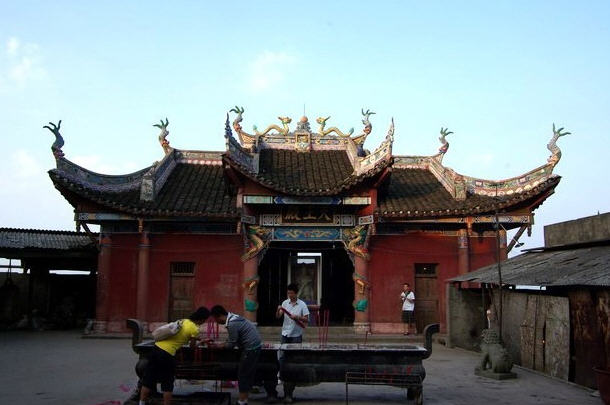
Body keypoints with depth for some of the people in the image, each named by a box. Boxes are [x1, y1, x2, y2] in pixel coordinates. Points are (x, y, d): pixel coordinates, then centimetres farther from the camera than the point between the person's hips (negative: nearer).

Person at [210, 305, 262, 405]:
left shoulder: (232, 324, -21)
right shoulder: (233, 317, 9)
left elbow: (231, 344, -15)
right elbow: (232, 340, 15)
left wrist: (215, 346, -6)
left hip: (251, 349, -10)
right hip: (255, 346, 10)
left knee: (243, 375, -1)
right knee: (248, 374, 14)